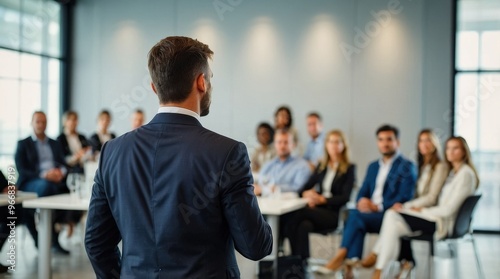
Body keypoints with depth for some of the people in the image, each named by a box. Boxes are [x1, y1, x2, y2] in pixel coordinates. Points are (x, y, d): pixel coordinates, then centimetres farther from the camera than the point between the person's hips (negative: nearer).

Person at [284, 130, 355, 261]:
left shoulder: (349, 168, 5)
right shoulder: (321, 166, 20)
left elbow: (345, 197, -5)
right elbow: (304, 188, 16)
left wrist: (322, 199, -16)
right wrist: (307, 194, -8)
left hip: (335, 214, -4)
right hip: (318, 210, 4)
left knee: (301, 211, -30)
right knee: (304, 225, -32)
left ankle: (298, 259, -25)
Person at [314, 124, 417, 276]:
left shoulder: (406, 167, 2)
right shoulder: (373, 166, 23)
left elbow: (405, 198, -9)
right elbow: (363, 192, 17)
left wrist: (378, 206, -19)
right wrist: (361, 201, -8)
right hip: (370, 213, 5)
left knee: (355, 215, -30)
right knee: (357, 222, -30)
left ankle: (340, 257, -27)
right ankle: (350, 265, -39)